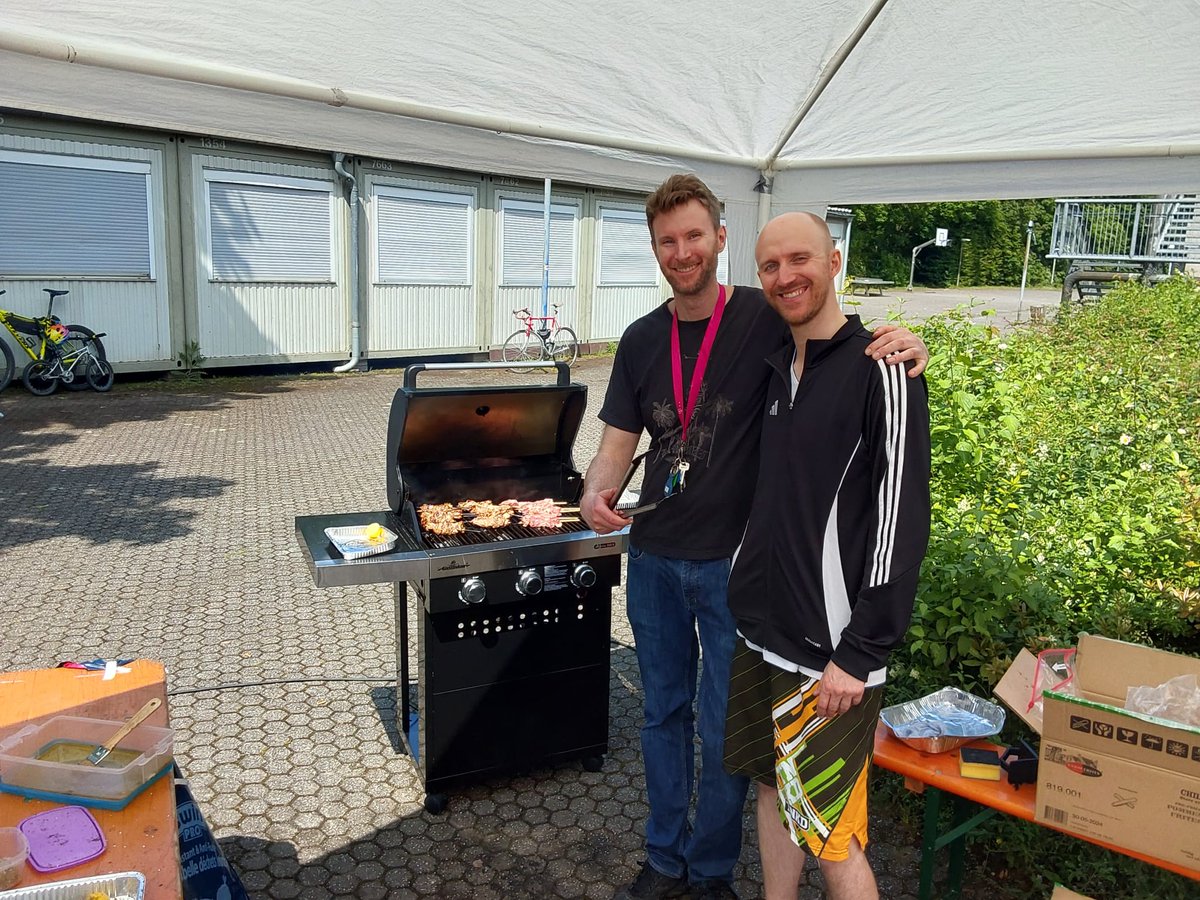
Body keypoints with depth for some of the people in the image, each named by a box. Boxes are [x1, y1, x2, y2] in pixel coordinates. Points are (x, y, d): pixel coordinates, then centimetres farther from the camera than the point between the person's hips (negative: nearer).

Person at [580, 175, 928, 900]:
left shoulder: (766, 318, -8)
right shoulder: (642, 340, 5)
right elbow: (618, 441, 5)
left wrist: (903, 343, -30)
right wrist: (596, 491, -16)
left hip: (734, 561, -4)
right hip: (654, 556, 5)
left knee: (723, 729, 8)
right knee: (664, 712, 18)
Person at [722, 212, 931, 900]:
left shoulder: (881, 371, -14)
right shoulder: (778, 368, 10)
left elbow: (902, 521, -18)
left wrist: (859, 655, -19)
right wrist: (754, 603, 16)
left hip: (831, 654, -7)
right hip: (761, 637, 8)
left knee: (831, 835, 4)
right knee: (774, 790, 20)